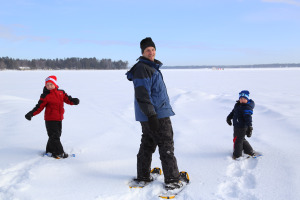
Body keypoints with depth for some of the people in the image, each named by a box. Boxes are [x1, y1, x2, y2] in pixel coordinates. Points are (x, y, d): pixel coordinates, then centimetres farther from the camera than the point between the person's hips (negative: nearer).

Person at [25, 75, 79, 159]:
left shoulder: (61, 92, 6)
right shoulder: (45, 96, -8)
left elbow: (67, 99, 8)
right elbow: (39, 107, -10)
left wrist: (73, 101, -14)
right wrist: (31, 114, -22)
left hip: (59, 119, 6)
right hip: (50, 119, -6)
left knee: (57, 135, 14)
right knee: (54, 136, -5)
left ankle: (50, 151, 28)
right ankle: (59, 153, 2)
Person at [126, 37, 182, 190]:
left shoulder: (152, 67, 18)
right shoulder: (142, 69, -15)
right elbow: (142, 95, -23)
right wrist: (151, 115, -27)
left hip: (153, 115, 10)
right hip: (157, 115, -10)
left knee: (147, 145, 15)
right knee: (166, 146, -4)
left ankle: (143, 176, 24)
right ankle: (172, 180, 3)